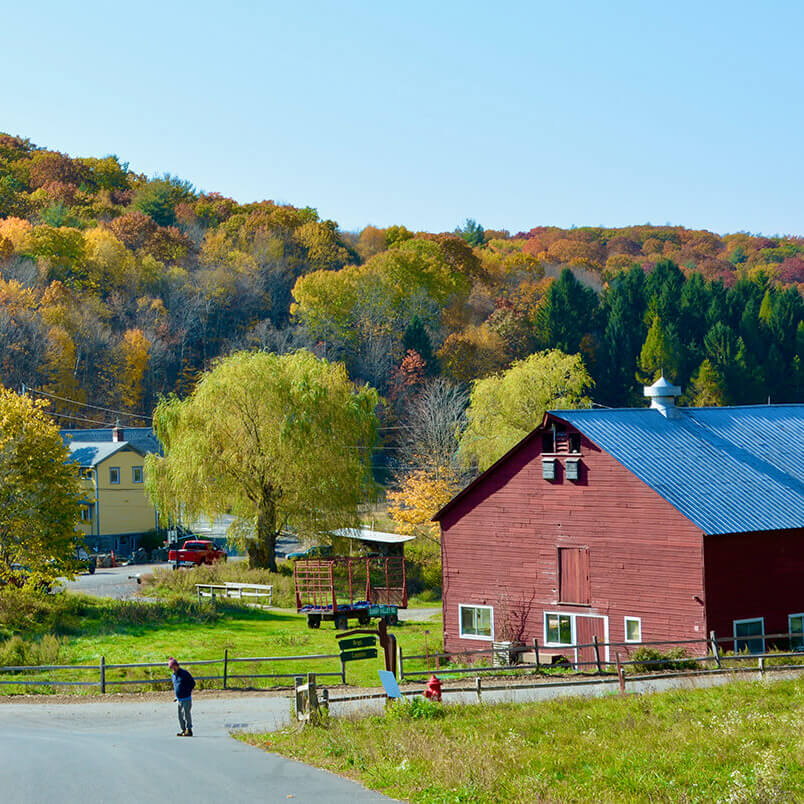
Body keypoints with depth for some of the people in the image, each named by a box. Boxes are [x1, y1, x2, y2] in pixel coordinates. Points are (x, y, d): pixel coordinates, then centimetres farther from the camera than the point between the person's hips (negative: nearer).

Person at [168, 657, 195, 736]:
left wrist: (188, 691, -7)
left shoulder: (184, 673, -9)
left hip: (186, 698, -7)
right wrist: (175, 696, 15)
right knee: (180, 715, 7)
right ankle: (183, 730, 16)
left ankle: (189, 730, 0)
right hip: (179, 699, 7)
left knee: (187, 714, -6)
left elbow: (193, 683, -5)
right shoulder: (174, 675, 11)